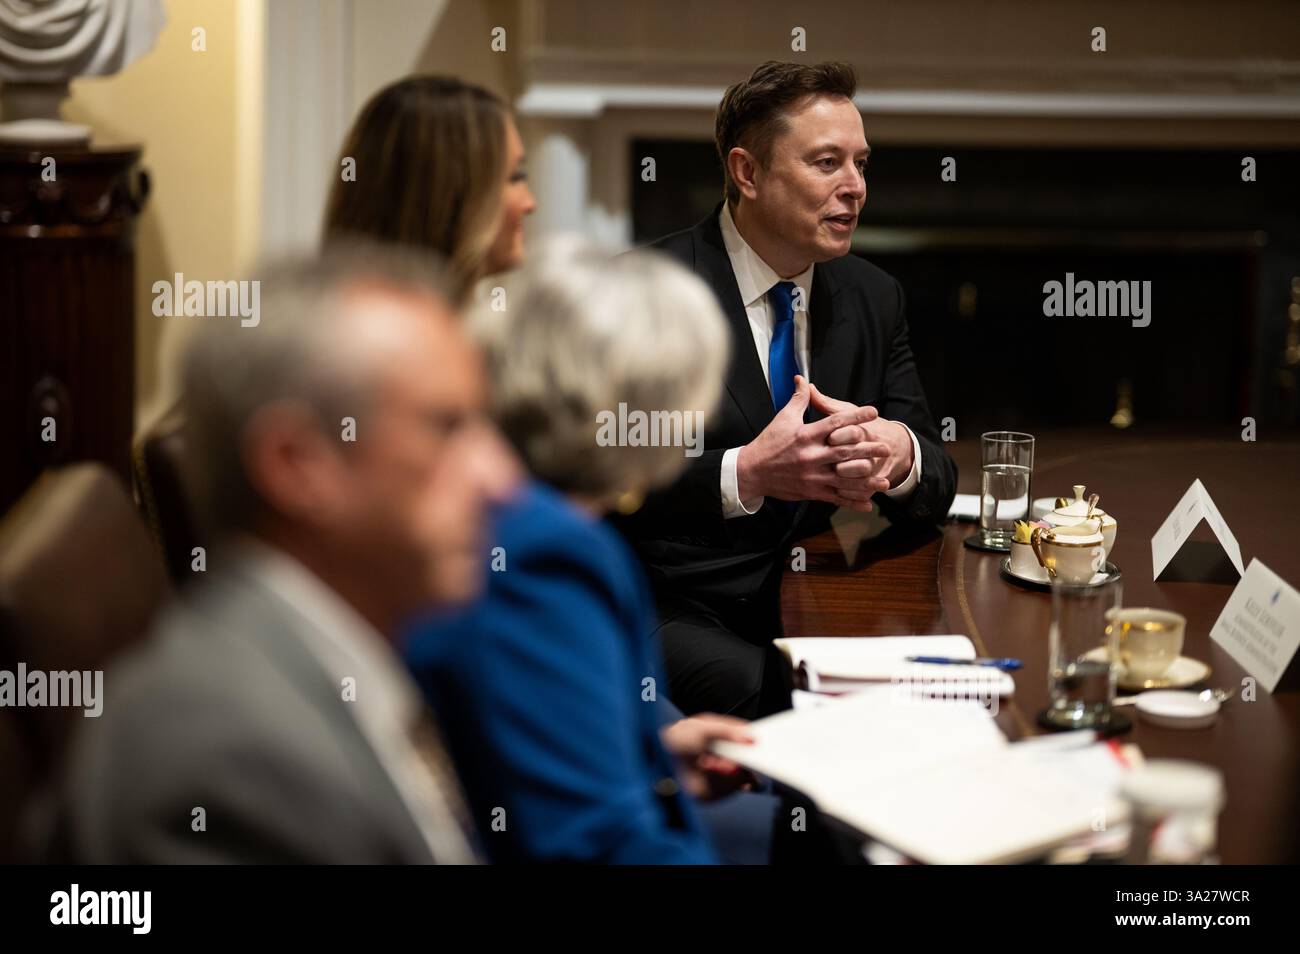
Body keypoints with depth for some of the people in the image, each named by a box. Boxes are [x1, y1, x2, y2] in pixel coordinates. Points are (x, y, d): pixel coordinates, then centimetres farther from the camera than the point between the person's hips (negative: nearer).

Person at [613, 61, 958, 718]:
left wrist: (900, 454, -16)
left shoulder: (873, 297, 11)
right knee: (759, 688, -34)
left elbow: (936, 484, 9)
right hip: (670, 611, -5)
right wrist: (745, 474, -30)